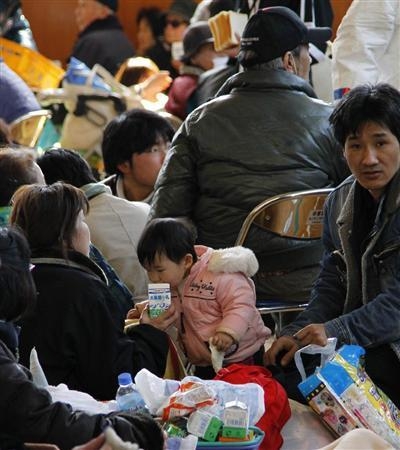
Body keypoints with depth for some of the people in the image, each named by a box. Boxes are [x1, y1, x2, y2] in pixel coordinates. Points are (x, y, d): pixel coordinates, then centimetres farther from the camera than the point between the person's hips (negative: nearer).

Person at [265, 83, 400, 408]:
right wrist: (298, 333, -3)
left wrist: (337, 332, -27)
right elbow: (332, 285, 14)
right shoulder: (341, 202, 12)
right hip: (362, 339, 7)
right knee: (283, 366, -12)